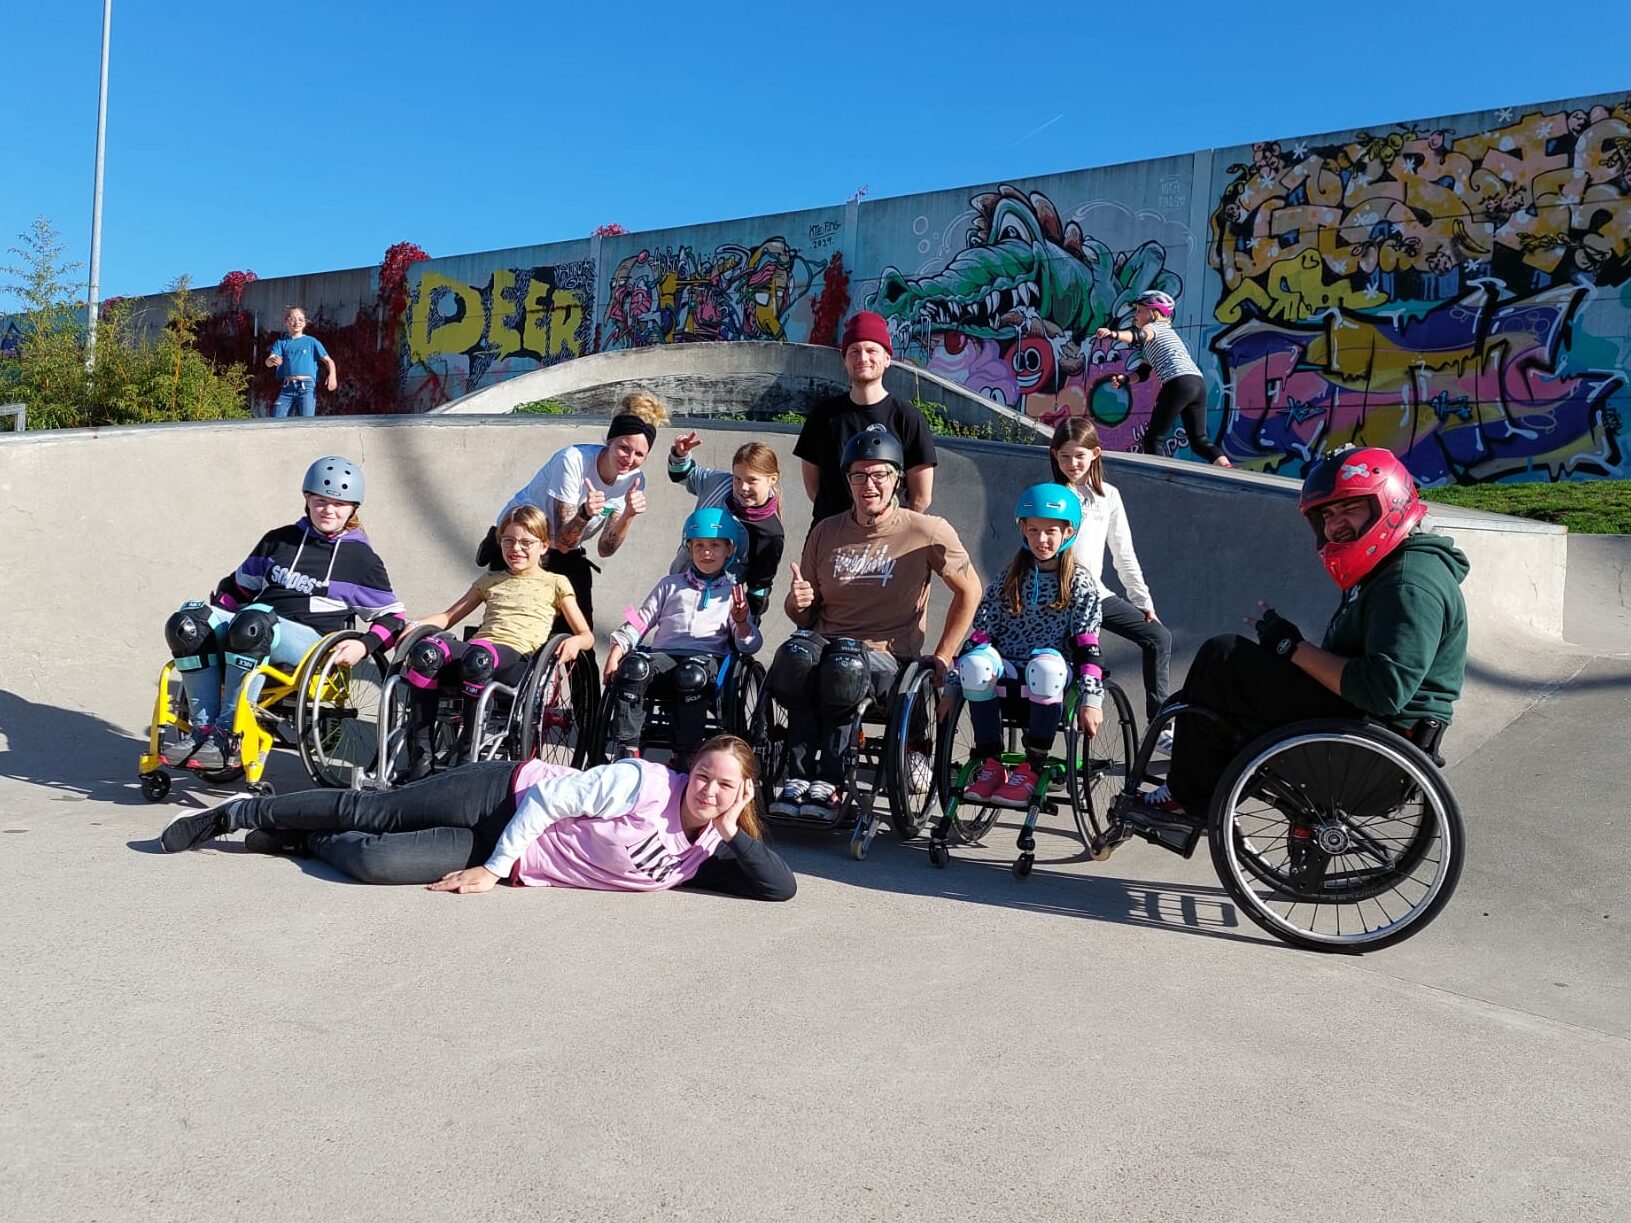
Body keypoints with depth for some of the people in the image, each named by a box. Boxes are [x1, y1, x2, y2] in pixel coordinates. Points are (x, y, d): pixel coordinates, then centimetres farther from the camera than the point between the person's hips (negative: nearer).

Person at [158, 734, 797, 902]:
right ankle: (235, 813, 27)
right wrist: (495, 866, -21)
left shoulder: (706, 851, -5)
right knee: (368, 810, 2)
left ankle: (303, 841, 21)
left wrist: (734, 834, -22)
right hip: (509, 797, -3)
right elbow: (551, 797, -17)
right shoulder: (645, 783, -20)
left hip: (520, 862, 3)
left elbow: (781, 886, -11)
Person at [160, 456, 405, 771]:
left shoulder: (361, 558, 11)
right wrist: (212, 619, 11)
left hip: (311, 641, -5)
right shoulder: (279, 540, 23)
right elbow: (239, 586, 30)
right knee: (188, 620, -24)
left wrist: (365, 646, -8)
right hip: (258, 636, 5)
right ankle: (203, 729, -25)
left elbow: (391, 616, 11)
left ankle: (228, 738, -34)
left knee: (252, 621, -37)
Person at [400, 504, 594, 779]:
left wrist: (575, 642, -8)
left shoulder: (555, 584, 21)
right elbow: (449, 616, 33)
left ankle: (469, 749, -31)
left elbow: (587, 637, 17)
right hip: (478, 647, 4)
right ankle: (420, 754, -30)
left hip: (517, 657, -4)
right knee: (425, 650, -31)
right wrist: (417, 624, 13)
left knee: (478, 656, -41)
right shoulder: (490, 581, 33)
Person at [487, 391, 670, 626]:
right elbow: (563, 542, -29)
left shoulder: (634, 481, -13)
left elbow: (605, 549, -17)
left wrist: (629, 516, -33)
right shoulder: (573, 460, -28)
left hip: (564, 553, 5)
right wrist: (586, 514, -47)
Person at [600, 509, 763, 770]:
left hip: (707, 658, -2)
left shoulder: (734, 591, 21)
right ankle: (626, 751, -31)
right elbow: (640, 621, 21)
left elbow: (750, 645, 11)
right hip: (663, 654, 2)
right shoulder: (670, 584, 27)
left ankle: (684, 758, -35)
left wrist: (742, 622, -11)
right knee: (633, 667, -32)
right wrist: (615, 652, 5)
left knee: (691, 676, -38)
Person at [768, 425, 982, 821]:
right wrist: (796, 603, -9)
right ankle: (799, 778, -24)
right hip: (826, 641, 3)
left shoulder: (928, 532, -1)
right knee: (795, 654, -33)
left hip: (888, 656, -3)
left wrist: (941, 659, 3)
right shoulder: (826, 532, 10)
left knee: (845, 665, -37)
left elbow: (969, 591, 8)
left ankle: (828, 784, -22)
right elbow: (804, 616, 16)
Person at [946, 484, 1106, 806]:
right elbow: (981, 634, 7)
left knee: (1045, 665, -38)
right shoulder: (1010, 578, 12)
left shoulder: (1079, 583, 7)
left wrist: (1092, 699, -13)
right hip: (1008, 684, 2)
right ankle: (991, 764, -18)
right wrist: (952, 687, 0)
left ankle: (1032, 768, -23)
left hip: (1050, 686, -2)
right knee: (976, 663, -32)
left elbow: (1086, 646, -2)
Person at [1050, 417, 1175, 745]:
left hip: (1095, 595, 4)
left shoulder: (1108, 496, 9)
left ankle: (1161, 725, 9)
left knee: (1159, 637, 1)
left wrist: (1144, 602, 11)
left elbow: (1124, 555, 12)